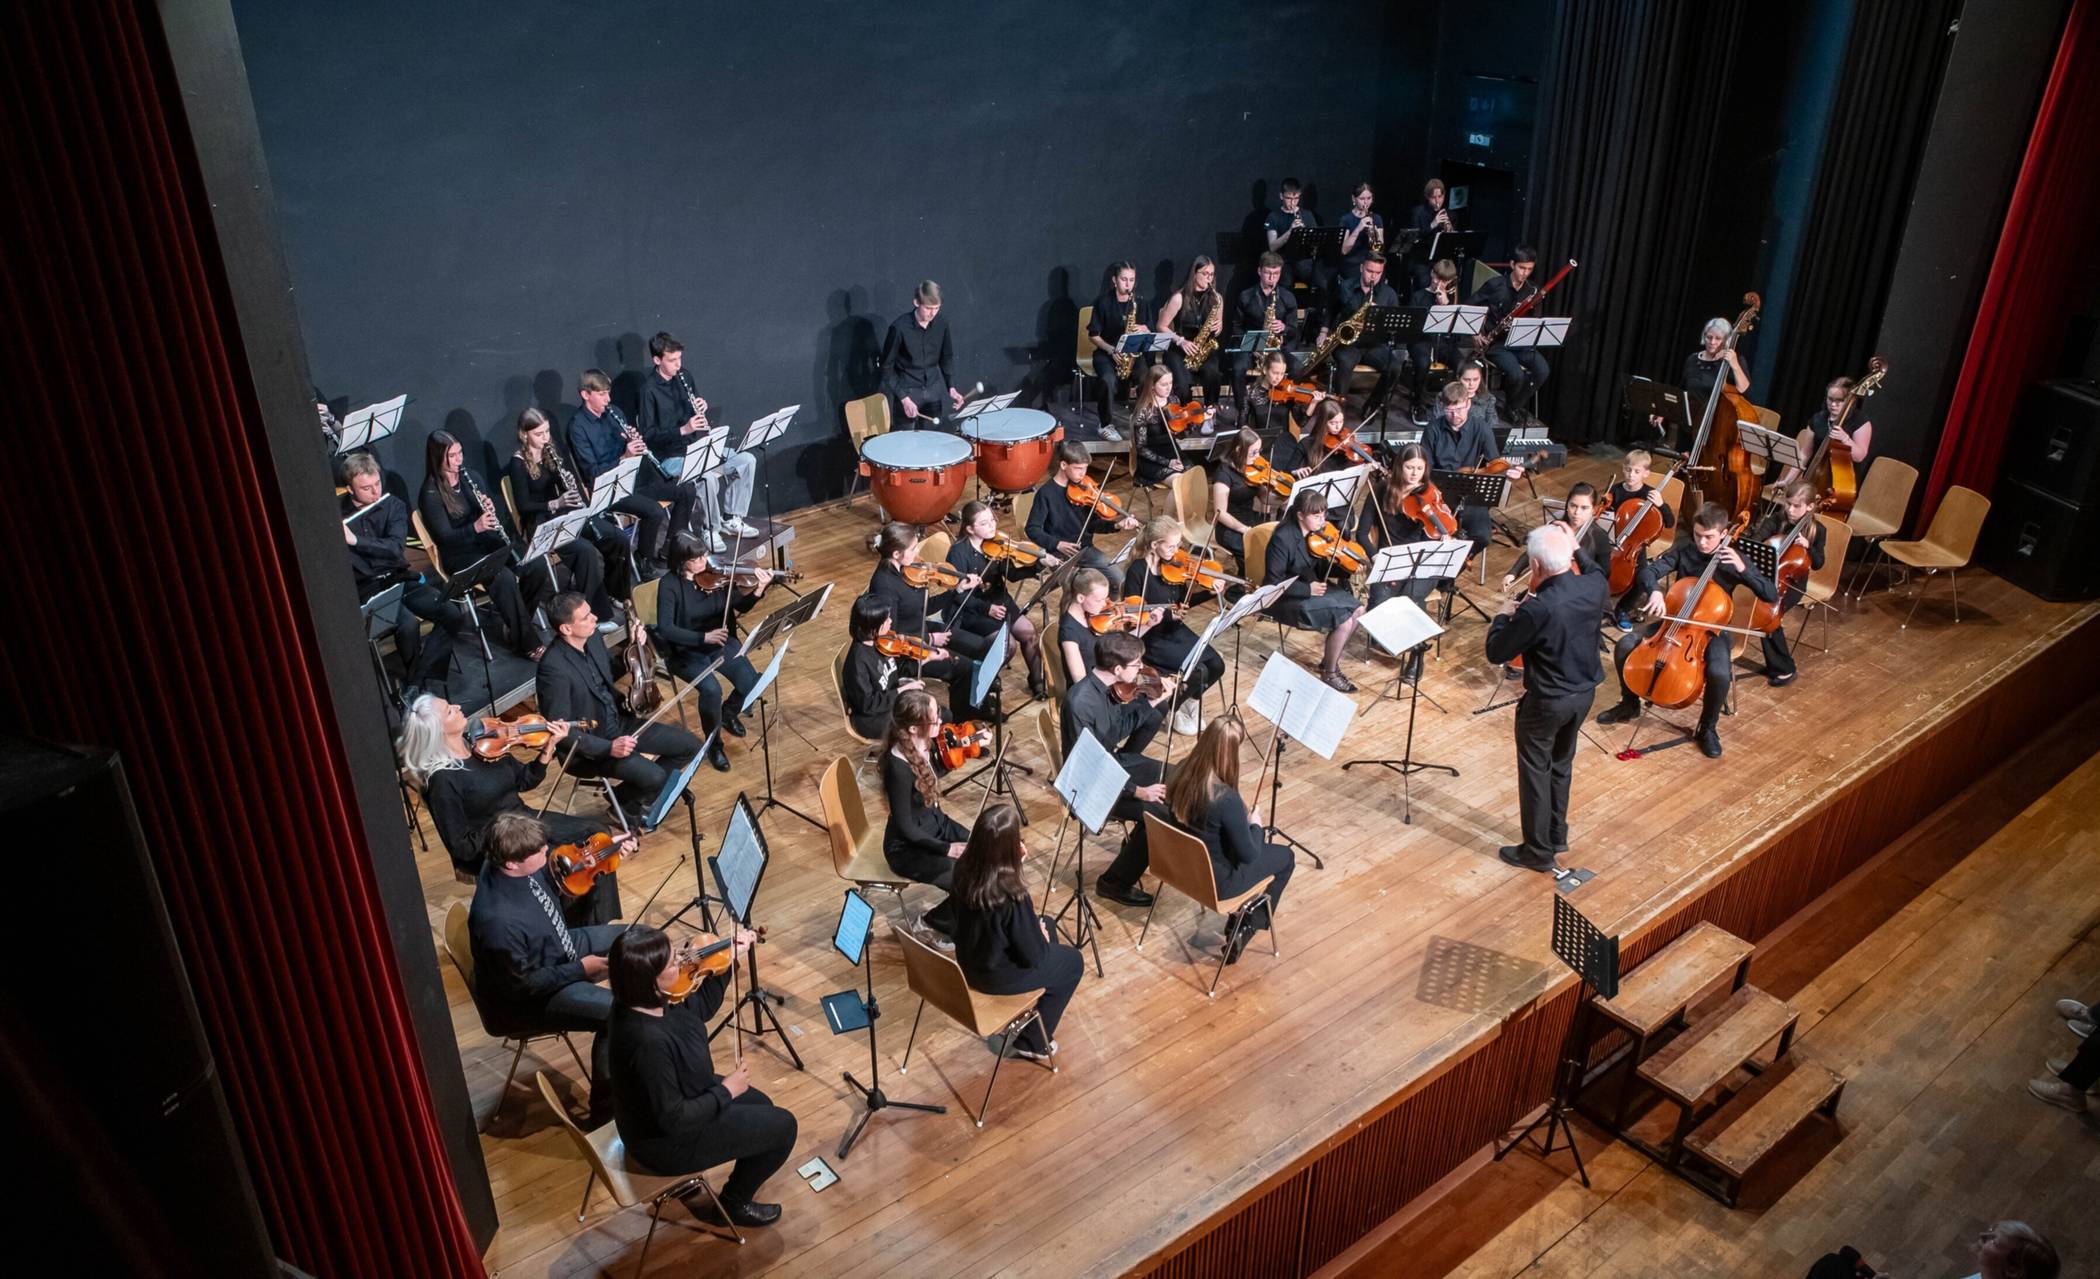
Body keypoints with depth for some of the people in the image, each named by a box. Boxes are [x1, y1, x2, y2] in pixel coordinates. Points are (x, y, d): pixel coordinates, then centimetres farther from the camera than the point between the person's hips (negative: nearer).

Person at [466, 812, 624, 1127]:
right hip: (528, 998, -9)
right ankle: (604, 1112, -5)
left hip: (557, 950, 9)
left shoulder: (515, 865, -17)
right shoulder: (498, 921, -41)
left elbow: (554, 886, 7)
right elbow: (521, 985, -27)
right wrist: (580, 969, -21)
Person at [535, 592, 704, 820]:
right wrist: (608, 748, -30)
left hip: (618, 723, 8)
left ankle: (645, 794, 18)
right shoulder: (553, 668, -28)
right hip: (589, 746, -8)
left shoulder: (593, 638, -3)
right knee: (655, 776, -26)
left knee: (690, 745, 2)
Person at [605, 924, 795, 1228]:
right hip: (667, 1140, -8)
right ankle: (732, 1204, 24)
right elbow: (673, 1121, -31)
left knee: (760, 1104, 24)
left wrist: (731, 960, -3)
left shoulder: (643, 999, -15)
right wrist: (726, 1091, -18)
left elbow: (699, 1009, 5)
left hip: (671, 1099, 9)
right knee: (782, 1127, 5)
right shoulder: (649, 1042, -41)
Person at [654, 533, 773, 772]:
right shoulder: (670, 585, -17)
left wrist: (758, 591, -19)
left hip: (719, 643, 4)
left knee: (751, 681, -17)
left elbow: (738, 608, 1)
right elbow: (665, 629, -22)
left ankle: (729, 712, 19)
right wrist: (703, 637, -32)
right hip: (686, 652, -4)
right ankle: (713, 744, -4)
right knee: (711, 689, -30)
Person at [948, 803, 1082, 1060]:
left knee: (1046, 923, 28)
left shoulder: (964, 867, -17)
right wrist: (1041, 936, -1)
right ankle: (1033, 1042, 26)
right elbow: (1032, 956, -24)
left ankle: (1029, 1013, 42)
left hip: (968, 961, 6)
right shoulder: (1012, 893, -36)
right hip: (995, 975, -6)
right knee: (1072, 960, 19)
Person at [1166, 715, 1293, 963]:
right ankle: (1247, 927, 20)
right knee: (1285, 856, 17)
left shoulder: (1182, 772, -16)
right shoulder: (1226, 799, -36)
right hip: (1215, 882, -7)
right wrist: (1256, 825, -4)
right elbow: (1249, 855, -22)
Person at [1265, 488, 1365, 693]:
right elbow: (1273, 582, -23)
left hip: (1312, 589, 9)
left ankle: (1330, 659, 14)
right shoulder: (1282, 539, -23)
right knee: (1345, 622, -19)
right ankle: (1329, 674, 1)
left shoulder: (1314, 534, 1)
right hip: (1288, 599, -9)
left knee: (1358, 610, -1)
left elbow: (1320, 569, 10)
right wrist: (1307, 589, -25)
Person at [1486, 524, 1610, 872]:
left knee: (1535, 772, 11)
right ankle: (1557, 836, 39)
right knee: (1562, 765, 24)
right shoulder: (1594, 586, -12)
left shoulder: (1536, 610, -31)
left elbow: (1496, 653, -18)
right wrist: (1577, 550, 18)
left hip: (1547, 702, -7)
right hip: (1585, 692, 7)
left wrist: (1504, 615, -3)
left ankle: (1538, 852, 21)